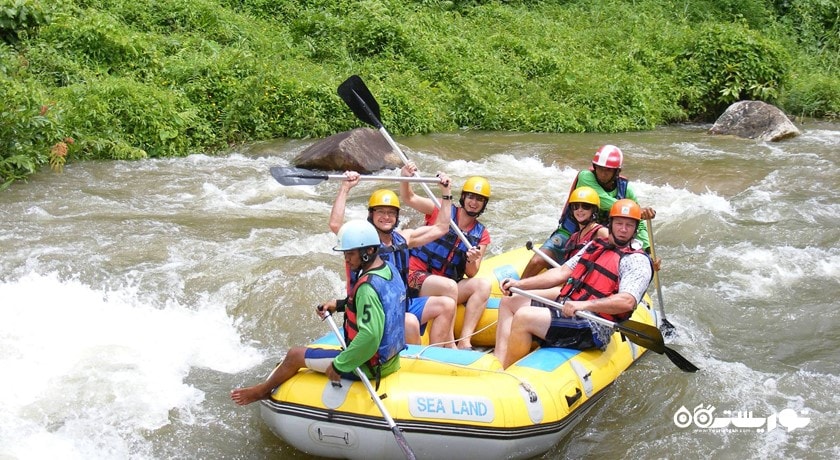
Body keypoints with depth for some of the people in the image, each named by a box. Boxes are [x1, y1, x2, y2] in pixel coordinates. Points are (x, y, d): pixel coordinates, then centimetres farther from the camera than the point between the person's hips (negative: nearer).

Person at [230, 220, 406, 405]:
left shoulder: (368, 287, -27)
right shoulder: (389, 268, 2)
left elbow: (369, 337, -35)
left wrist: (339, 366, -24)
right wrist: (339, 305, 11)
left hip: (368, 366, -9)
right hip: (390, 358, 9)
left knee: (295, 355, 7)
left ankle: (262, 391, 32)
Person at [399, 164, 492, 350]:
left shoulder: (481, 235, 9)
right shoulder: (442, 210, 1)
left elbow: (470, 274, 0)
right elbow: (409, 198, -9)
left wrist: (472, 261, -22)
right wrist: (406, 178, -29)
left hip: (448, 285, 5)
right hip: (417, 274, -4)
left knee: (483, 284, -20)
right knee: (449, 286, -34)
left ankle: (464, 342, -30)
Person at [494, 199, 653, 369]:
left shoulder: (637, 261, -6)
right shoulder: (596, 246, 18)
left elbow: (627, 302, -22)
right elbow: (562, 272, 17)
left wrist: (583, 305, -33)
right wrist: (519, 284, 7)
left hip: (593, 328, -9)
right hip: (567, 308, 9)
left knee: (523, 317, -24)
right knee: (509, 301, 8)